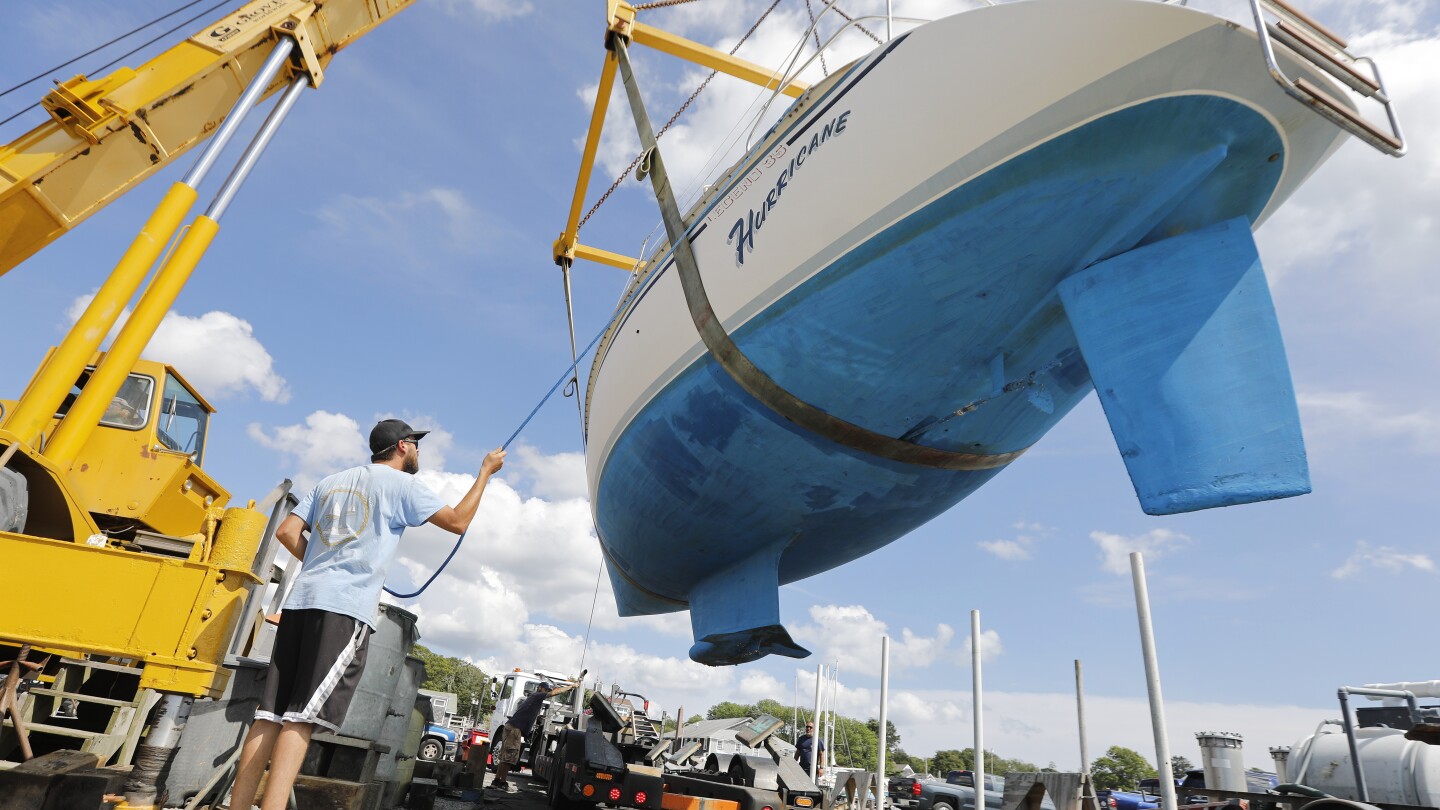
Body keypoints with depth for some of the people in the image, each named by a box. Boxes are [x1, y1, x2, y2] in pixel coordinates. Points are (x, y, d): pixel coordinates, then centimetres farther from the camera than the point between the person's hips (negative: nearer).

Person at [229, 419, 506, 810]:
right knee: (302, 717, -10)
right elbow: (458, 521, 3)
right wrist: (485, 471, 11)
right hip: (346, 609, -6)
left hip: (301, 599, 6)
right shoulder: (401, 483, 3)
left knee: (270, 712, 4)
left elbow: (287, 532, 17)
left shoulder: (332, 481, 22)